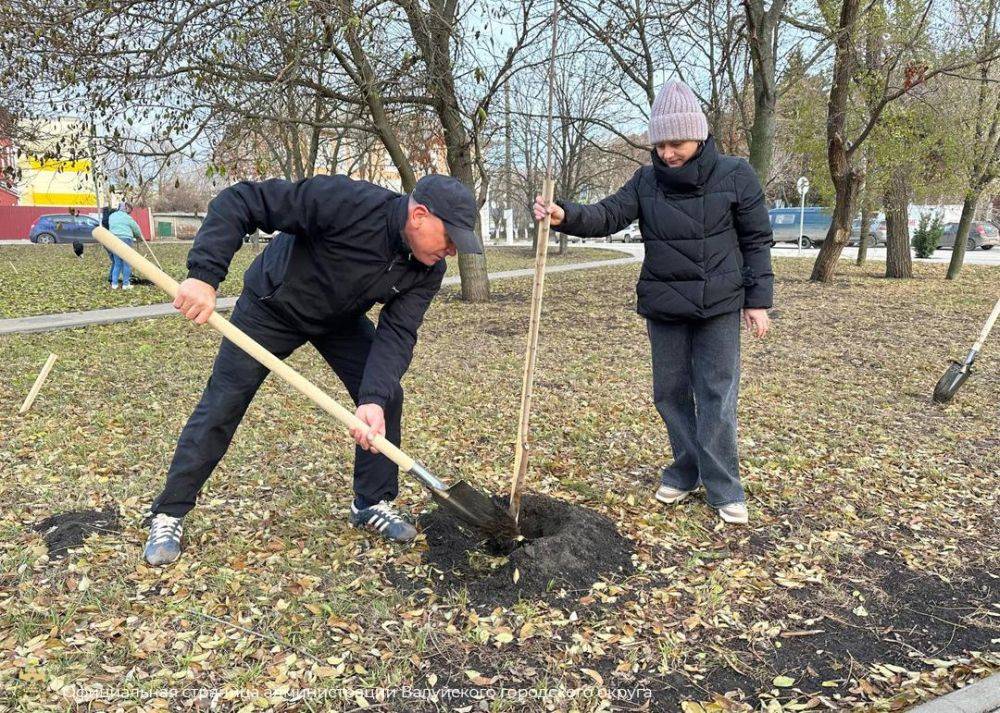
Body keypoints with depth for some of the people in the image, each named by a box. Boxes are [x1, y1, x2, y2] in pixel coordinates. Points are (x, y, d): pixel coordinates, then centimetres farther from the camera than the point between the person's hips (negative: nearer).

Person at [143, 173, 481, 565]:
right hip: (270, 308, -5)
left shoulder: (428, 269, -21)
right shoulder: (345, 202, -39)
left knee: (386, 397, -5)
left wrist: (374, 397, -40)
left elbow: (397, 333, -24)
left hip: (341, 319, 5)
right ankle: (168, 515, 12)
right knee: (221, 406, -4)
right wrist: (204, 274, -46)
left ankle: (373, 503, 14)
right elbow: (240, 201, -36)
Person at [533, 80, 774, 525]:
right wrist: (565, 216, -29)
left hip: (720, 308, -3)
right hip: (663, 308, 4)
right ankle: (686, 472, 26)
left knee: (717, 396, -2)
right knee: (670, 392, 10)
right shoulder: (646, 181, 2)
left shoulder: (735, 175, -5)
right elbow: (607, 216, -10)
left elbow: (756, 241, -1)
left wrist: (758, 299, -4)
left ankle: (724, 489, 8)